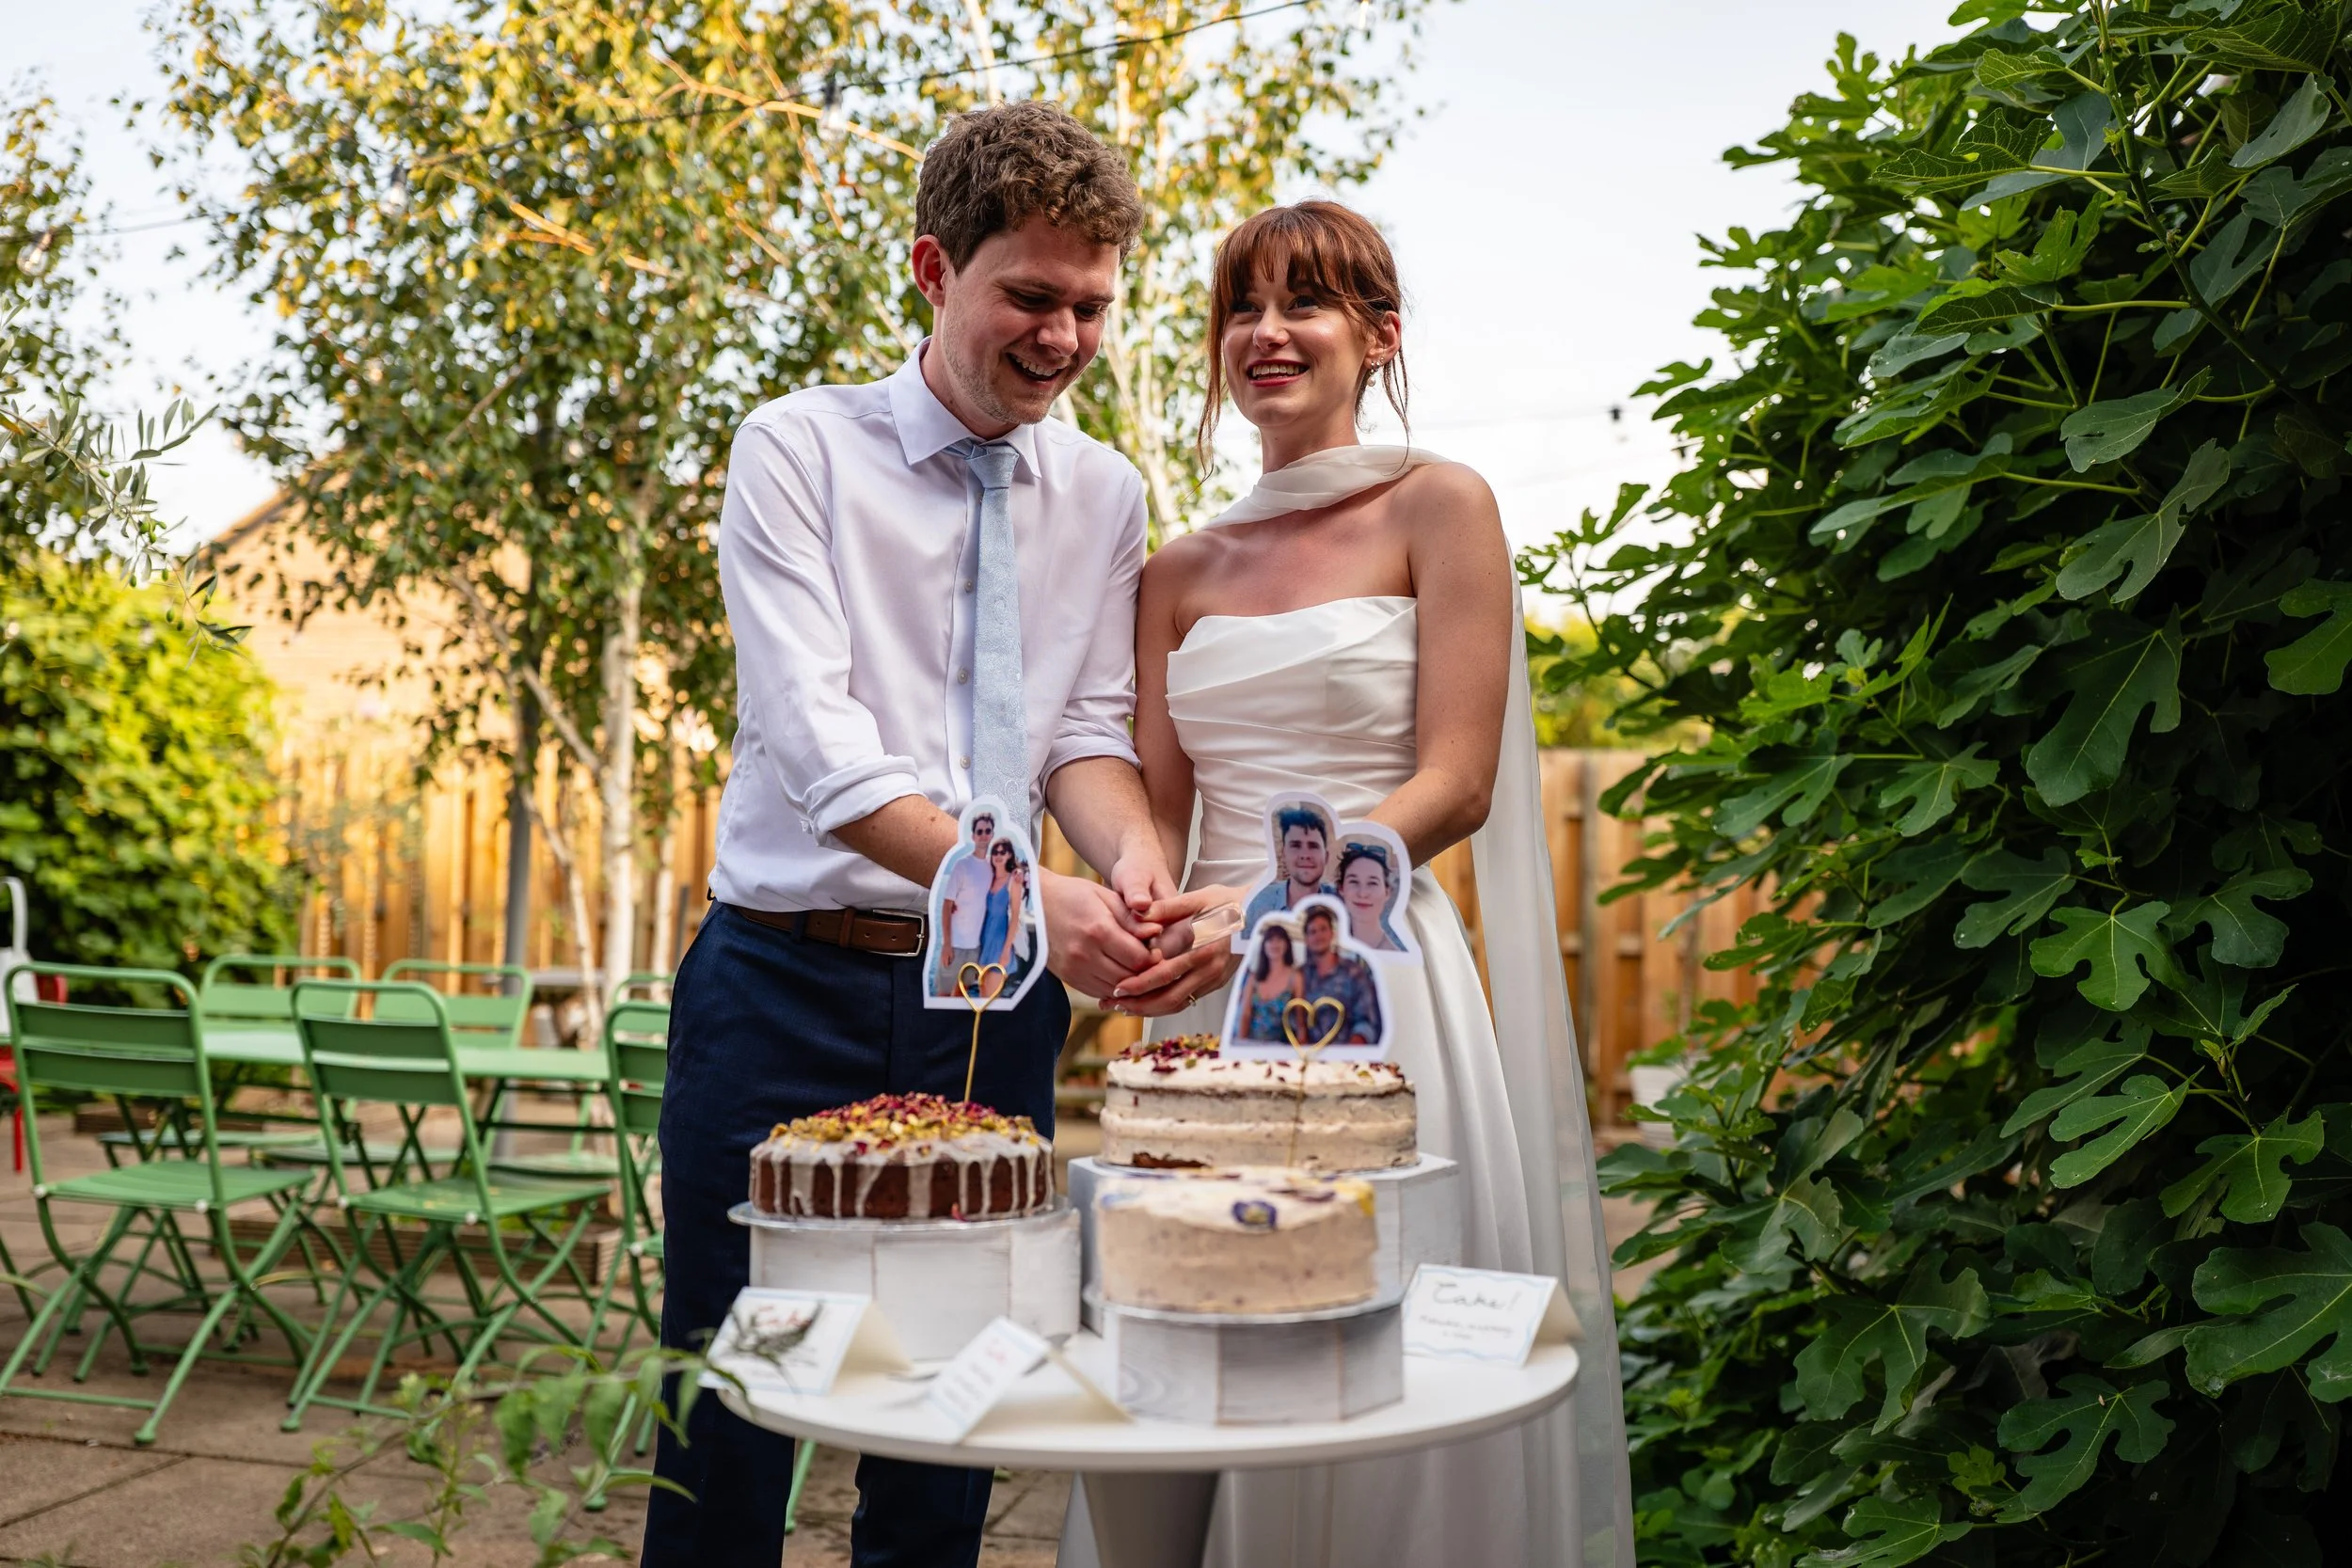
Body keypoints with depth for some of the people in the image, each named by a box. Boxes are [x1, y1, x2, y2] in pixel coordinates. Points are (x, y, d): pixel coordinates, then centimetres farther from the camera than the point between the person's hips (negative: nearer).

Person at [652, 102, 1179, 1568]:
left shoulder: (1104, 496, 9)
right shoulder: (800, 448, -4)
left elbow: (1089, 728, 6)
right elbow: (814, 738, -16)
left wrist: (1132, 849, -18)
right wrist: (1021, 895, -28)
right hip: (790, 984, -3)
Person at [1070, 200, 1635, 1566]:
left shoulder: (1437, 506, 1)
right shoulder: (1184, 570, 15)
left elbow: (1455, 786, -6)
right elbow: (1157, 803, 13)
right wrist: (1142, 912, -9)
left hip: (1374, 984, -4)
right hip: (1205, 1004, 4)